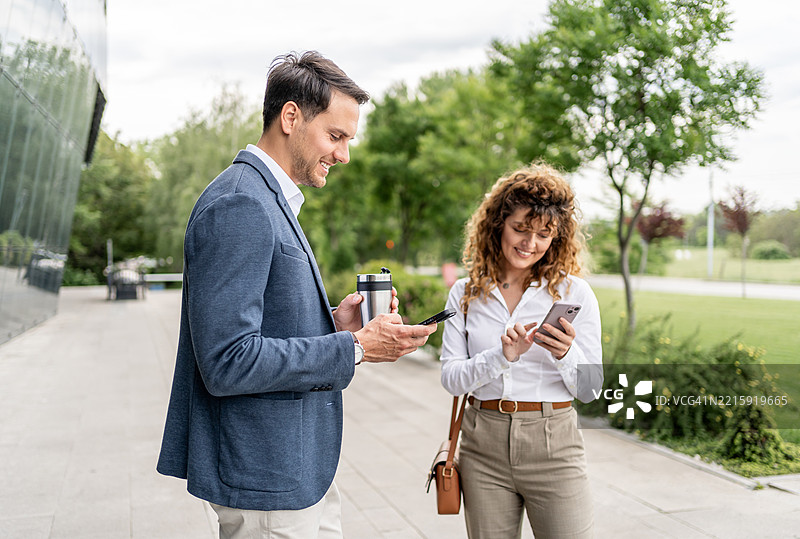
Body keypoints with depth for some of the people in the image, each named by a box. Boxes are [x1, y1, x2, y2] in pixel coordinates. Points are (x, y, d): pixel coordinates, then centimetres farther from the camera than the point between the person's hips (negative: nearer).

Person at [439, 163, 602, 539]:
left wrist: (565, 354, -20)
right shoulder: (466, 293, 4)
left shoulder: (574, 292, 0)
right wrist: (501, 356, -19)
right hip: (484, 447, 2)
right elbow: (451, 378, -2)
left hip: (553, 444, -1)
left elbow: (589, 390, 0)